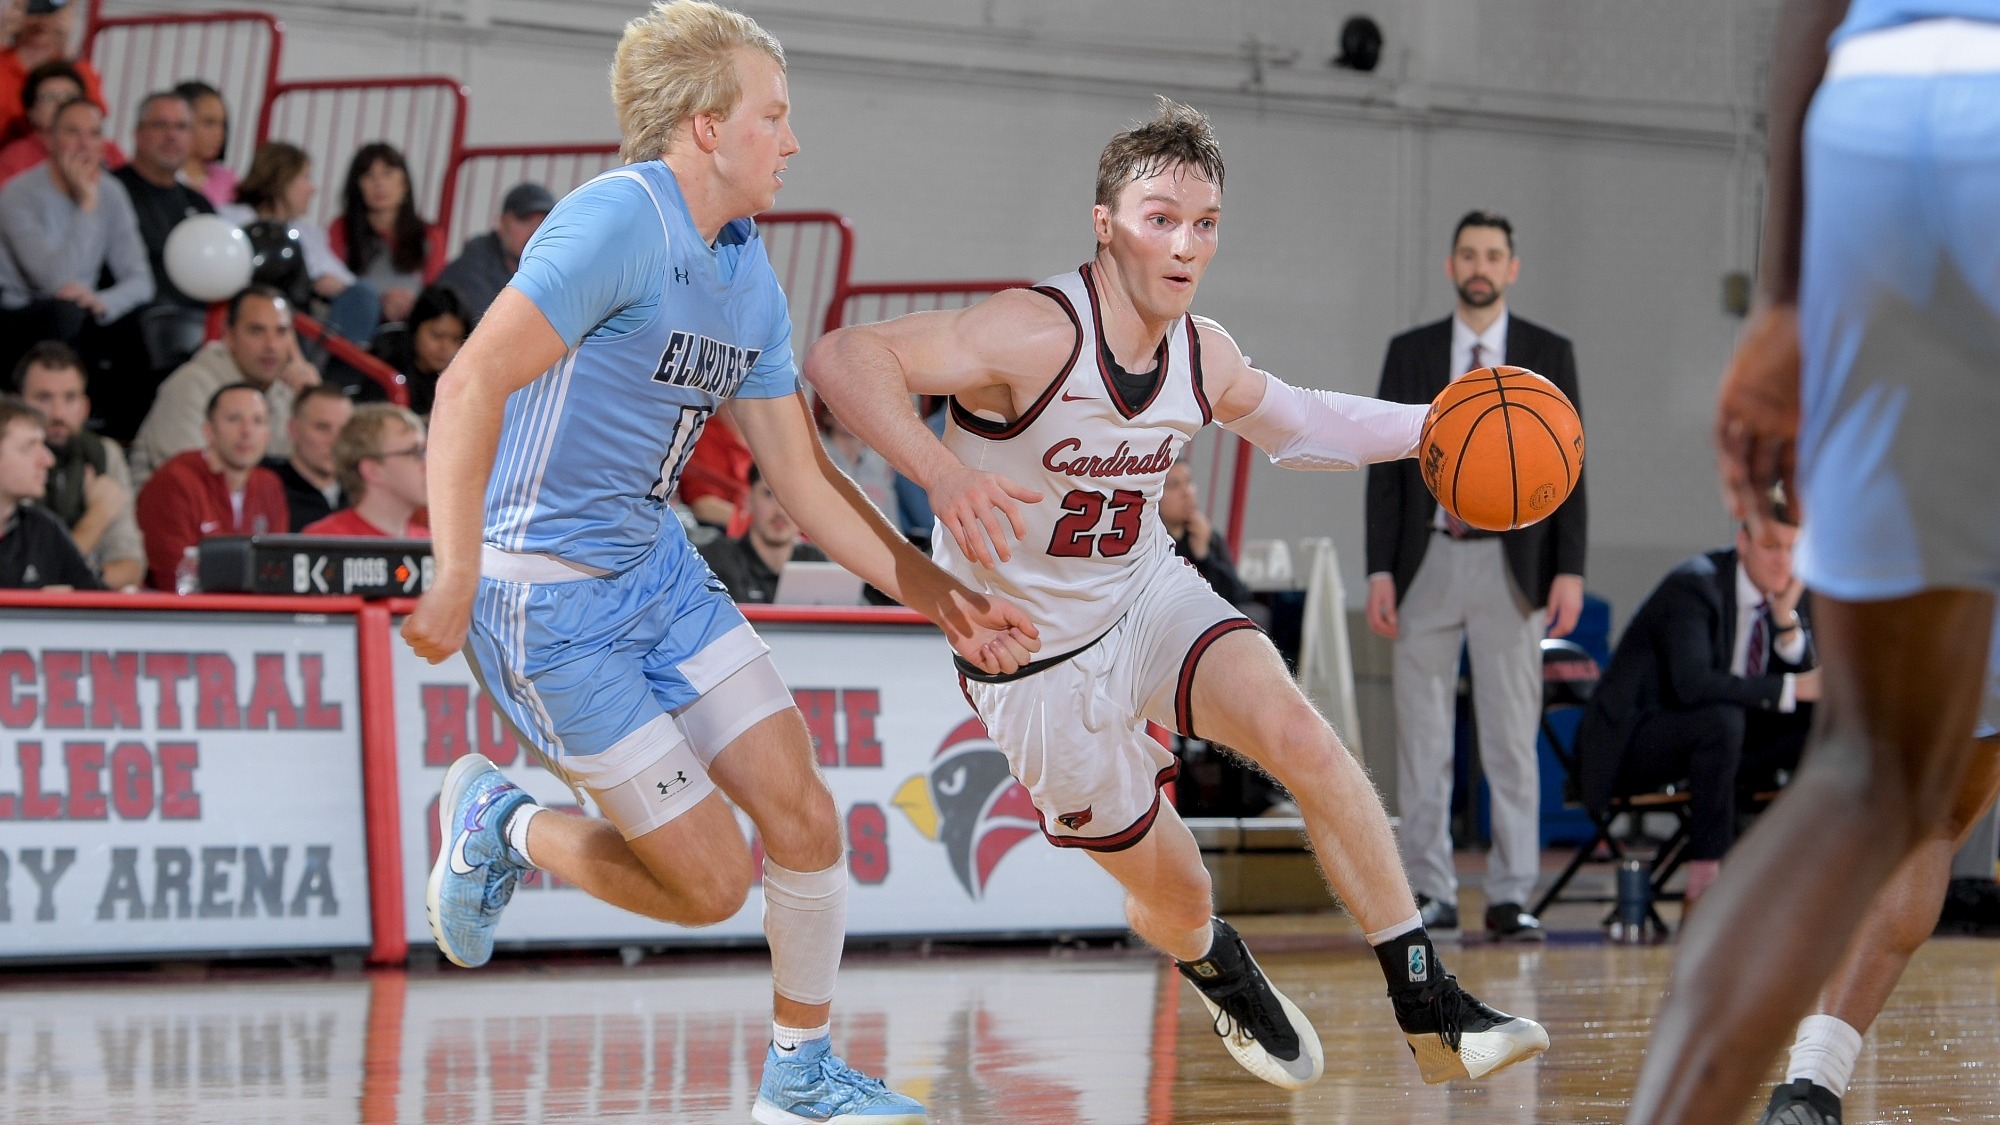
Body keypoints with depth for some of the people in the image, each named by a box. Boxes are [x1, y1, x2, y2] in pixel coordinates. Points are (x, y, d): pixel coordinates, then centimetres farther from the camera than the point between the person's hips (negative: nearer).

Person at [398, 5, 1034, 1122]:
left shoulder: (750, 275, 8)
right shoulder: (619, 218, -20)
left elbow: (805, 476, 15)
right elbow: (470, 386, -26)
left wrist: (939, 597, 11)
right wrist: (459, 583, -33)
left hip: (661, 568, 8)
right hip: (551, 602, -8)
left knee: (804, 819, 4)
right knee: (710, 880, -7)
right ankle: (500, 825, 17)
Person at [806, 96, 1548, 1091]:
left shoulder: (1203, 356, -7)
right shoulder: (1037, 335, -29)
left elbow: (1292, 423, 16)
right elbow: (842, 359, -39)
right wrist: (942, 474, -54)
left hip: (1148, 593, 5)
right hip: (1035, 656, -5)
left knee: (1298, 734, -20)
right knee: (1171, 891, 4)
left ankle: (1431, 1014, -15)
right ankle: (1216, 972, 44)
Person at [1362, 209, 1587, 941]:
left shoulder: (1548, 355, 6)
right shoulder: (1410, 354, 8)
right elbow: (1386, 466, 7)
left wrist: (1568, 570, -5)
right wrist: (1380, 570, -1)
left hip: (1512, 565, -2)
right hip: (1428, 559, 2)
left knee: (1513, 740, -3)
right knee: (1421, 739, 2)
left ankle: (1511, 896, 0)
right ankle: (1431, 891, 8)